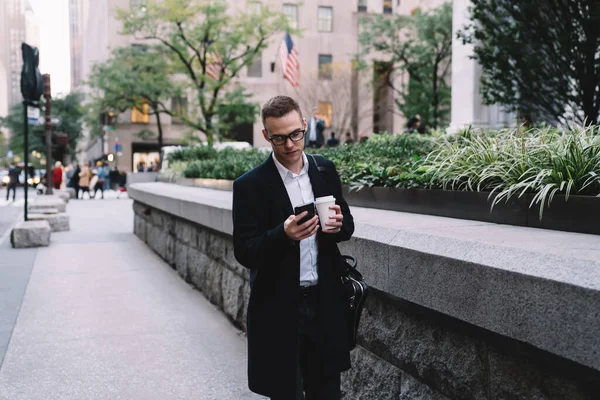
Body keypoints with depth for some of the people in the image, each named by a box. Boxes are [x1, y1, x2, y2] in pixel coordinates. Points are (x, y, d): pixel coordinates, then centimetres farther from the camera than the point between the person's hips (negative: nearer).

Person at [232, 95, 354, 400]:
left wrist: (338, 225, -13)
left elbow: (348, 226, 11)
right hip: (277, 309, -3)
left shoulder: (325, 171, 3)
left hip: (325, 304, 4)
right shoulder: (249, 186, -10)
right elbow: (244, 253, -12)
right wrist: (284, 235, -30)